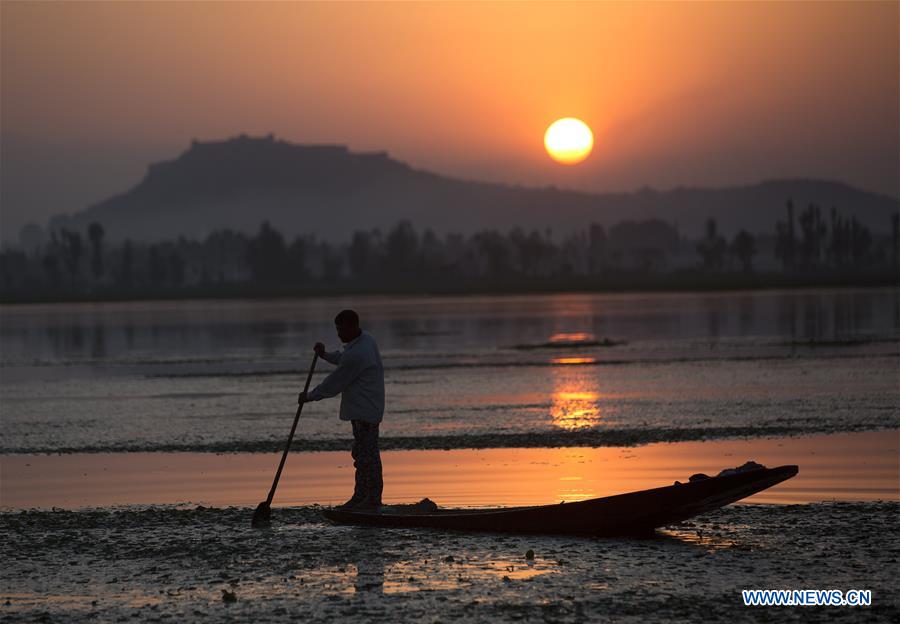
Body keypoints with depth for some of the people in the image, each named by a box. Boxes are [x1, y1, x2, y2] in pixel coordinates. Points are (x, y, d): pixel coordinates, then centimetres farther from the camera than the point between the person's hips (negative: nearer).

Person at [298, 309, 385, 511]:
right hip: (362, 409, 11)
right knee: (362, 454, 16)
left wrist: (309, 396, -5)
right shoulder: (365, 339, 8)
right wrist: (326, 355, 10)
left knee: (367, 455, -6)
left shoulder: (357, 354, -24)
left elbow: (334, 384, -17)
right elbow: (344, 359, 27)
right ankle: (360, 497, 23)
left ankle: (373, 501, -2)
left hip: (365, 412, -11)